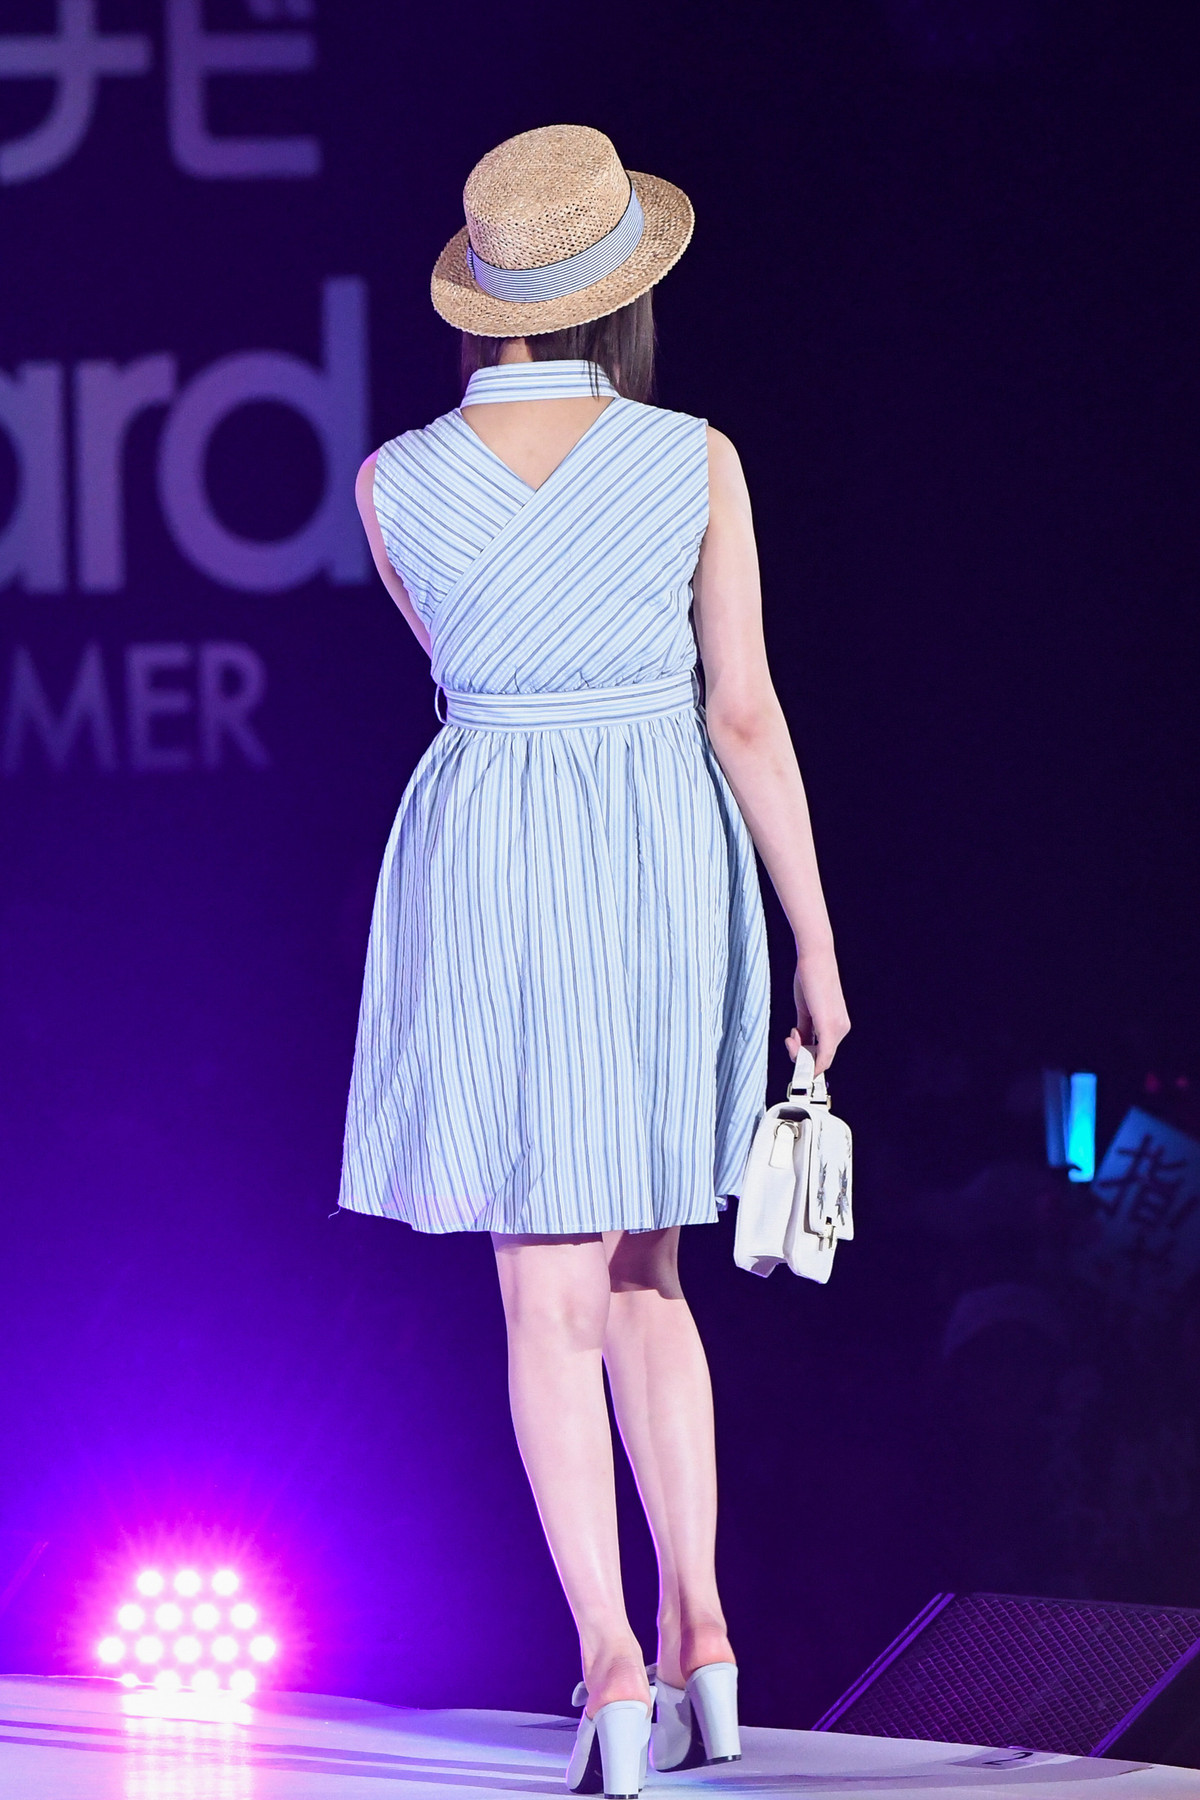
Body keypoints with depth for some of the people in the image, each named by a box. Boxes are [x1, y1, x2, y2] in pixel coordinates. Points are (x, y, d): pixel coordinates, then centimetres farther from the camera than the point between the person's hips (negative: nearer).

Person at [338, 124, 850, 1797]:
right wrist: (816, 946, 3)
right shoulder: (695, 462, -6)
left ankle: (613, 1666, -10)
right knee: (643, 1275, 18)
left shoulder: (395, 483, -5)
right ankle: (700, 1638, 13)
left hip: (486, 861, -1)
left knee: (551, 1296, 1)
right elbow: (744, 717, -4)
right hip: (668, 864, 1)